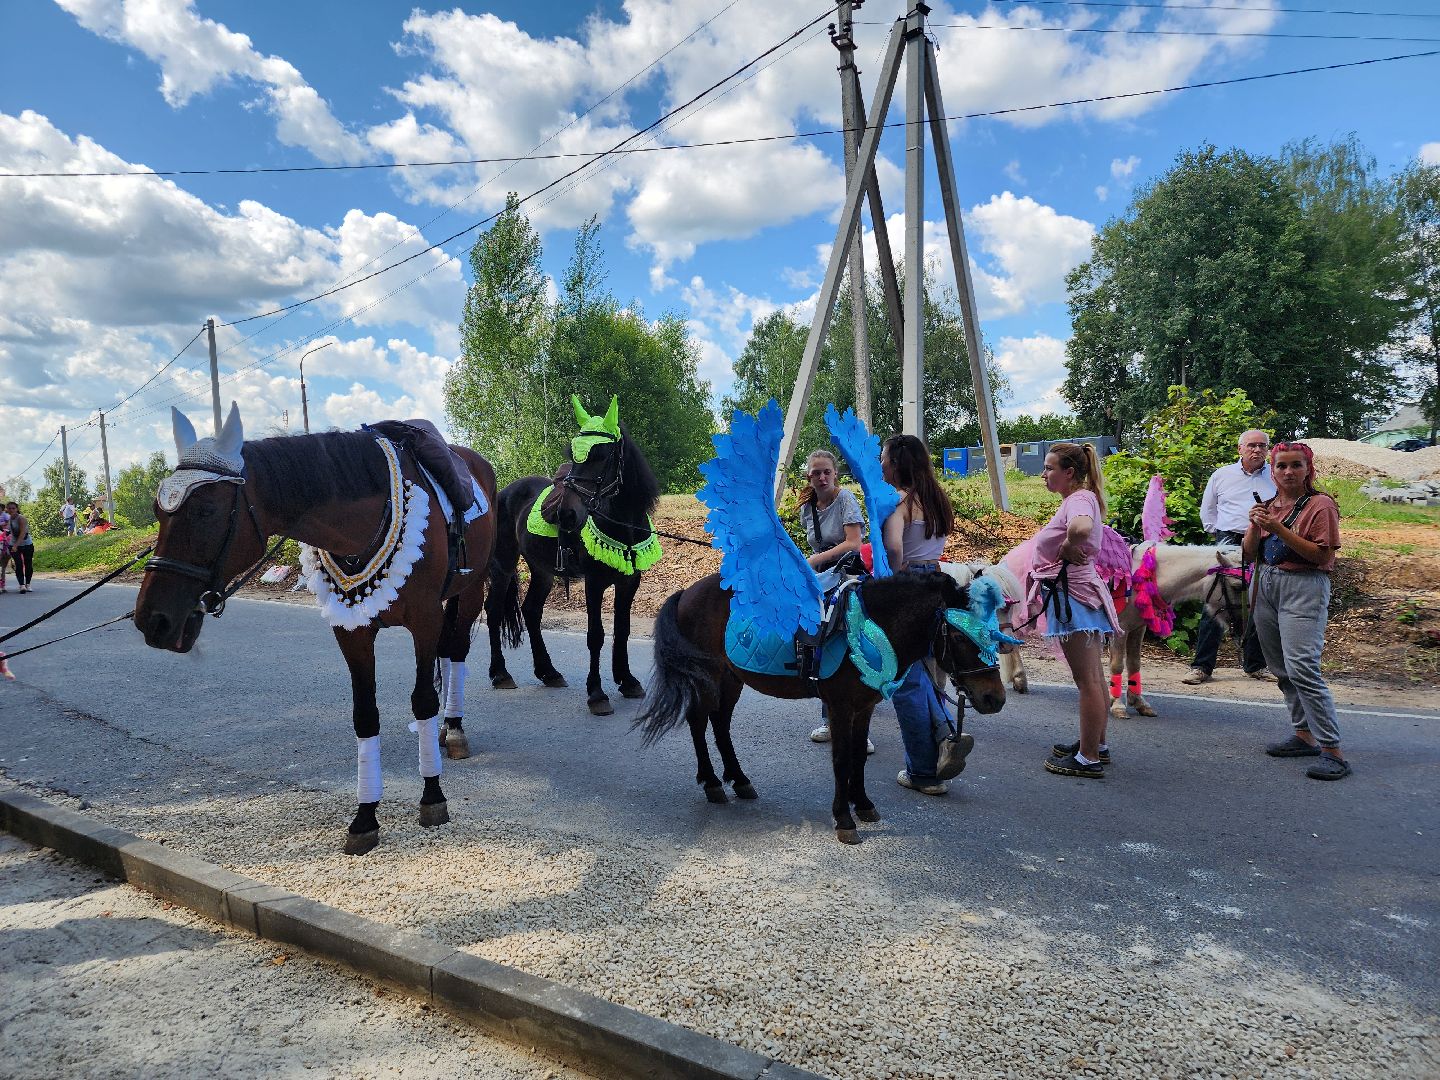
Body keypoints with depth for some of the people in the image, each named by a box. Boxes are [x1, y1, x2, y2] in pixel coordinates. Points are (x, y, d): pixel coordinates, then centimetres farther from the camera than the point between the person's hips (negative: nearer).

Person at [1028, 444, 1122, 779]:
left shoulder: (1079, 498, -16)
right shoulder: (1080, 498, 14)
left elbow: (1081, 528, -39)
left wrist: (1067, 547, -22)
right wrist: (1069, 548, 5)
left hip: (1073, 593, -11)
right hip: (1082, 591, 11)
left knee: (1087, 680, -4)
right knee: (1093, 678, 18)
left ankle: (1088, 759, 4)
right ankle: (1097, 745, 31)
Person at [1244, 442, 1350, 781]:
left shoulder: (1320, 504, -5)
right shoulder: (1267, 505, 13)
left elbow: (1323, 556, -14)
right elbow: (1249, 552, 10)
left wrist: (1279, 530, -19)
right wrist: (1255, 526, -8)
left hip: (1304, 589, -7)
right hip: (1265, 585, 7)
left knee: (1301, 668, -16)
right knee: (1282, 669, 9)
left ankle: (1332, 750, -10)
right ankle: (1304, 735, 20)